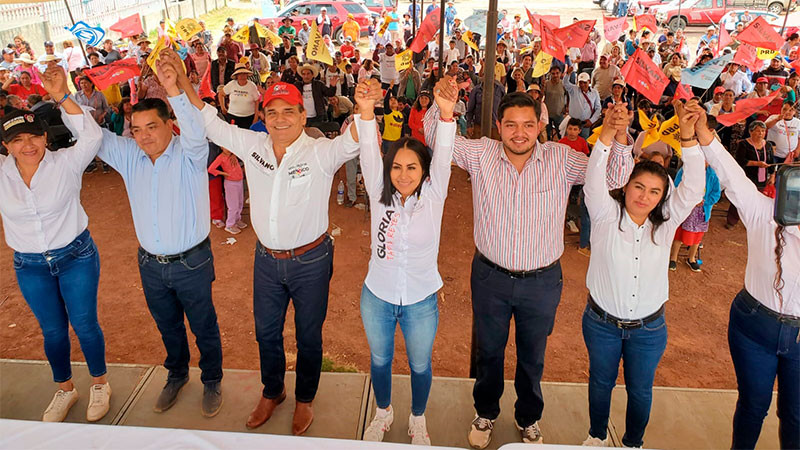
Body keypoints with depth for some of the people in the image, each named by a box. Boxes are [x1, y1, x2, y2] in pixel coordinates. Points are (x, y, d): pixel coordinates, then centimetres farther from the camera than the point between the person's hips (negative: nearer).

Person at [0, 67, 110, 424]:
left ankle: (100, 384, 30)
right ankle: (65, 388, 38)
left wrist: (62, 97, -35)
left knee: (84, 325, 7)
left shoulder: (65, 163, -12)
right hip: (30, 267, 3)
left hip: (76, 256, -3)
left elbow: (91, 135, -27)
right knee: (53, 331, 16)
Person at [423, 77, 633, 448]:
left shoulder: (562, 159, -10)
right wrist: (442, 109, -36)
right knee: (489, 351, 21)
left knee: (532, 357, 21)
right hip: (490, 277, 0)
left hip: (542, 282, 0)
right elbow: (437, 140, -13)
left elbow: (613, 177, -12)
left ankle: (529, 420, 48)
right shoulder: (480, 154, -9)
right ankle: (486, 412, 48)